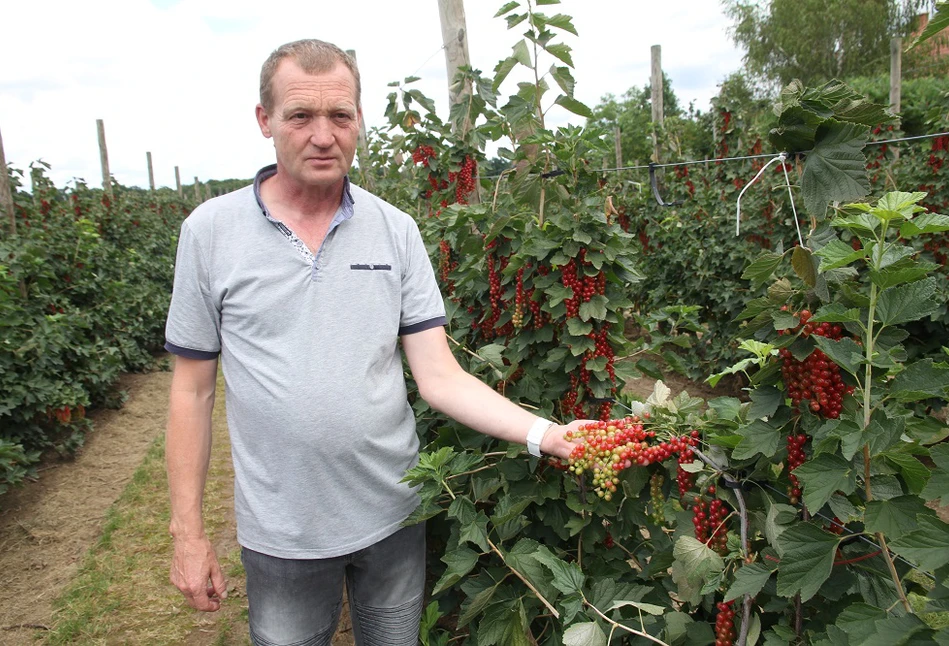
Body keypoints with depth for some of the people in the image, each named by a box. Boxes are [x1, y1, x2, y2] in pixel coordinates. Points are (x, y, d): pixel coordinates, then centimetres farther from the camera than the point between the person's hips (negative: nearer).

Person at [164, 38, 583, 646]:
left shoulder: (396, 230, -4)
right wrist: (188, 532, -1)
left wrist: (545, 433, -20)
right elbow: (194, 390, -1)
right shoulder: (210, 231, -6)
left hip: (393, 514, 2)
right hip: (282, 531, -1)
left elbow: (439, 375, -7)